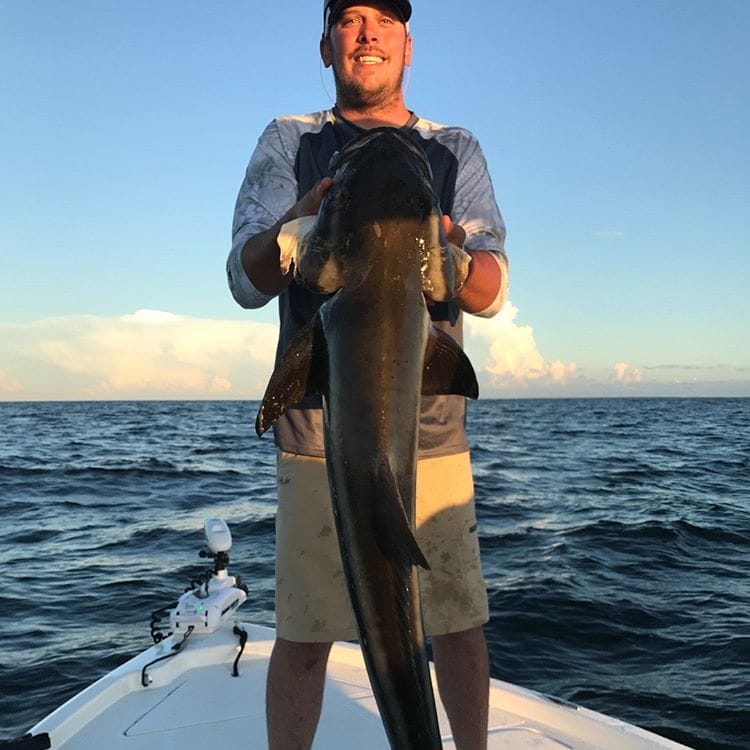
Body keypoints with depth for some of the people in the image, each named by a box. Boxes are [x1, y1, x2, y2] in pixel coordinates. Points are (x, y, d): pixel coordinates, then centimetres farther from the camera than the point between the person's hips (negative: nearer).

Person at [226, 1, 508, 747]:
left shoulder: (457, 153, 9)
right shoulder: (288, 143, 5)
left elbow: (491, 292, -3)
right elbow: (247, 282, -7)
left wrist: (446, 252, -27)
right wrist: (304, 216, -29)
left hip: (432, 433, 2)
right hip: (319, 429, -1)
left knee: (459, 618, 10)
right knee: (303, 632, 3)